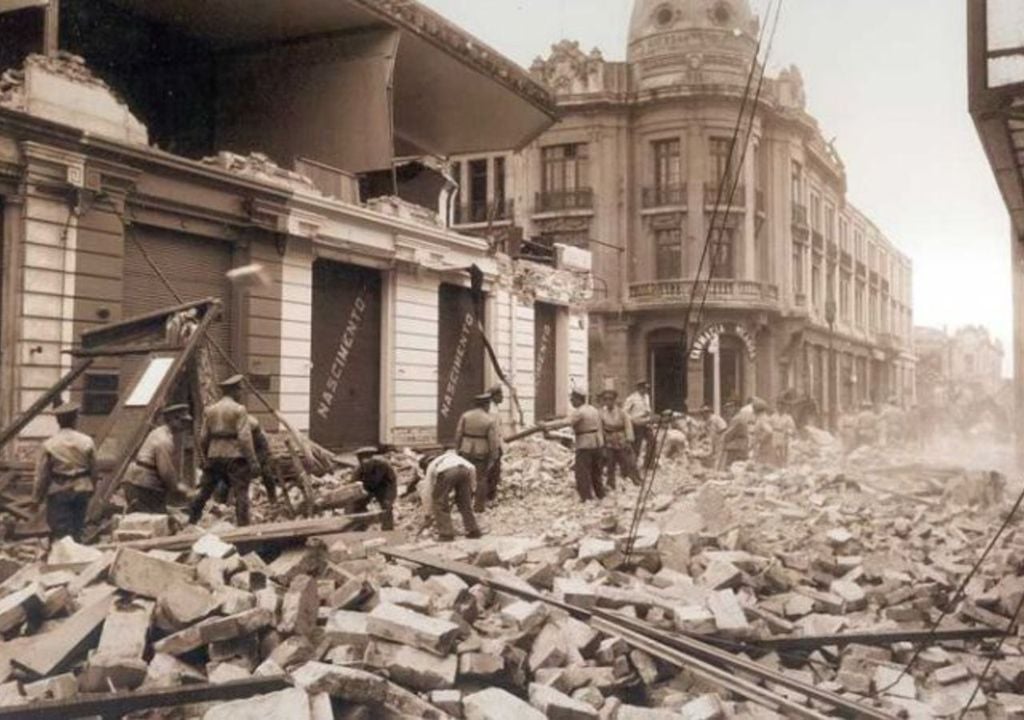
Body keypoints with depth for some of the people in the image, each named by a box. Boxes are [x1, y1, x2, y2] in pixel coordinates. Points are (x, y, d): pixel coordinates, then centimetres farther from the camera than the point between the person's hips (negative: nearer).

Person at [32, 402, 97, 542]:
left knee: (60, 531, 2)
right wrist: (91, 489, 19)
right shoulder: (87, 442, -4)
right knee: (78, 528, 14)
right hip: (81, 490, 2)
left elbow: (42, 475, -5)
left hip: (58, 492, -2)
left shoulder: (49, 445, -9)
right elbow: (93, 469, 3)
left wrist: (36, 499, 4)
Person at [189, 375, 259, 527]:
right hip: (234, 457, -6)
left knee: (204, 491, 16)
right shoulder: (239, 410, -8)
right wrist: (253, 461, -14)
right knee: (241, 493, -3)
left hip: (214, 456, 6)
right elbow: (245, 437, -14)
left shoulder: (210, 410, 10)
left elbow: (203, 438, 11)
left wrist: (206, 457, 24)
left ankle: (190, 523, 22)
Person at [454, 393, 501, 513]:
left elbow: (458, 434, -2)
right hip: (482, 453, -2)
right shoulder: (490, 420, -13)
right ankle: (479, 505, 11)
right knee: (481, 479, 8)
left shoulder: (465, 416, -5)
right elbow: (493, 440, -12)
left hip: (466, 452, 2)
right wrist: (494, 457, -4)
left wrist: (458, 449, 8)